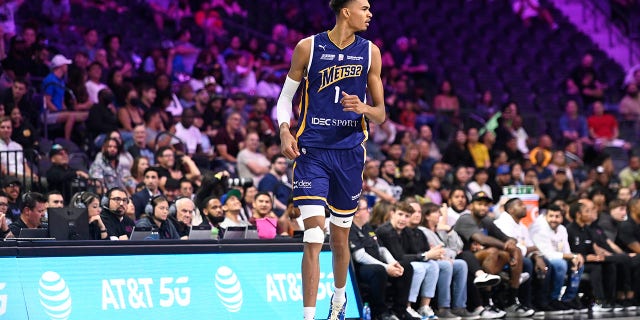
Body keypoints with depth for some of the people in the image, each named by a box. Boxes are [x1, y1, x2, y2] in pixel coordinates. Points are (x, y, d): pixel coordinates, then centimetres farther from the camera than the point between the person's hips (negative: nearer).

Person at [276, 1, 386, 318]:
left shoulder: (369, 52, 4)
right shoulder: (308, 47, -2)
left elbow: (381, 115, 9)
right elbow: (285, 97, 7)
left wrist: (364, 109, -14)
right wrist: (284, 131, -11)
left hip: (350, 152, 3)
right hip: (312, 150, -3)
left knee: (340, 238, 13)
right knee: (314, 236, -15)